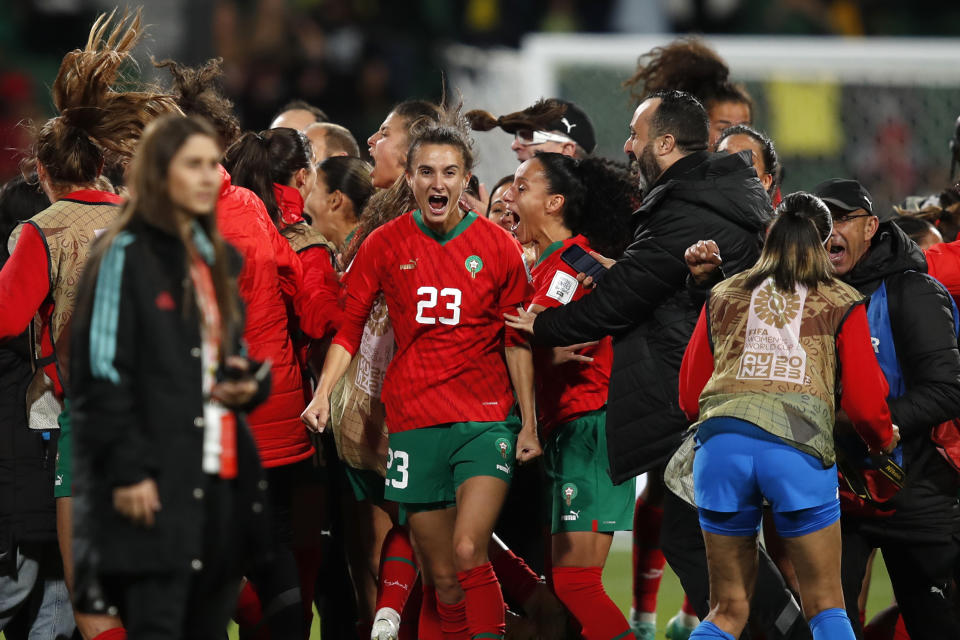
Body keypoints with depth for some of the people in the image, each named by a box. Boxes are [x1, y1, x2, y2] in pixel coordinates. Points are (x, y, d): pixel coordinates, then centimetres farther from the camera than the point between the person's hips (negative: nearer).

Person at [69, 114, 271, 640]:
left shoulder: (216, 260, 18)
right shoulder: (127, 256, -5)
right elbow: (104, 372, -11)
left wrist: (249, 384, 5)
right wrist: (127, 471, -18)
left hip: (222, 477, 8)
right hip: (158, 481, -8)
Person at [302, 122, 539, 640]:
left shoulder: (496, 247, 1)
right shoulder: (386, 244, 3)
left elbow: (516, 341, 7)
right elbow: (349, 325, 6)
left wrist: (529, 423, 4)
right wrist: (323, 393, -8)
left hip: (486, 421, -2)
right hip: (414, 420, 2)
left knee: (469, 553, -21)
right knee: (441, 575, 5)